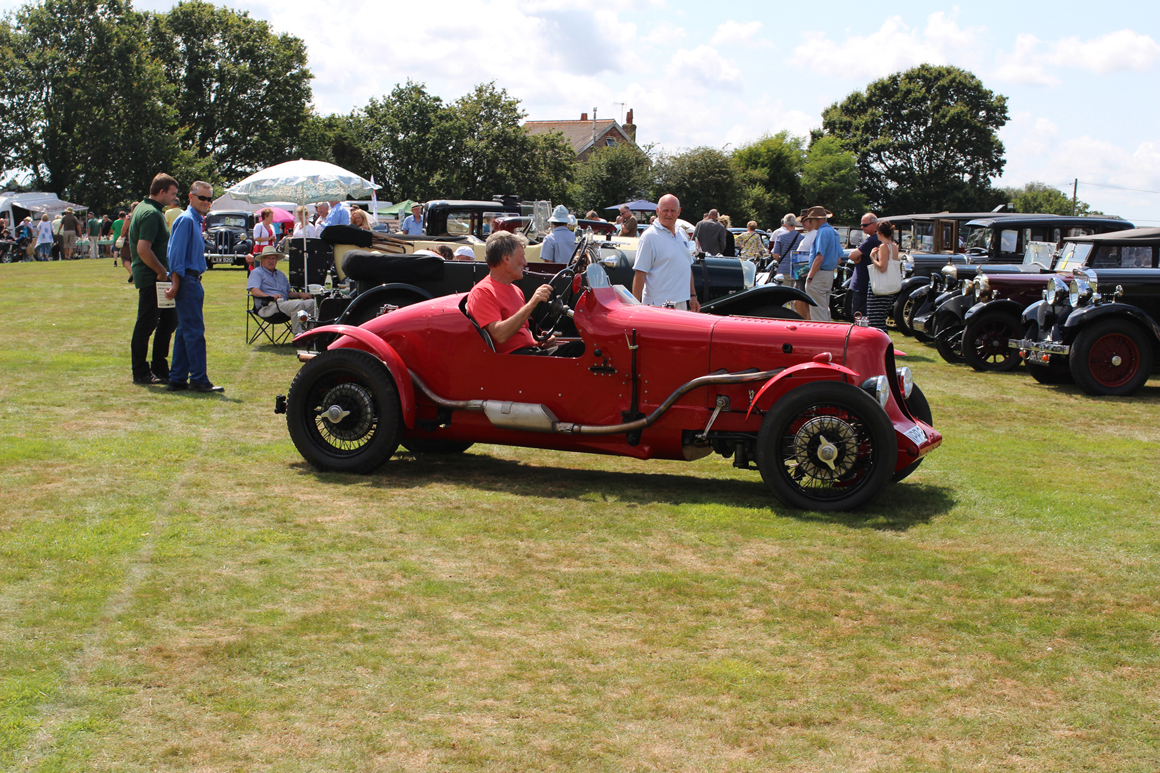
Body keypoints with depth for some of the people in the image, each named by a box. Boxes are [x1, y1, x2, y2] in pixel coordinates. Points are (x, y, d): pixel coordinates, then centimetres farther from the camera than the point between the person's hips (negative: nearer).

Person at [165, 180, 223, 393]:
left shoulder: (197, 221, 19)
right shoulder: (186, 220, -11)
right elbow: (176, 254, -16)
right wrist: (176, 284, -20)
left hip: (193, 281, 10)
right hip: (187, 281, -10)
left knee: (185, 331, 11)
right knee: (194, 331, -9)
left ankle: (177, 379, 14)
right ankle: (198, 380, -8)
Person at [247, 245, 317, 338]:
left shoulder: (280, 274, 34)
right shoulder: (257, 272, 11)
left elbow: (288, 292, 32)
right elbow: (254, 291, -6)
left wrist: (300, 295, 10)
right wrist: (271, 296, -24)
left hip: (284, 304, 7)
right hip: (268, 306, -7)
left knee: (312, 302, -15)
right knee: (298, 304, -34)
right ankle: (298, 334, -36)